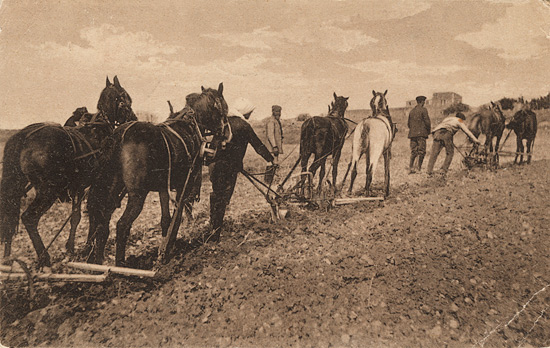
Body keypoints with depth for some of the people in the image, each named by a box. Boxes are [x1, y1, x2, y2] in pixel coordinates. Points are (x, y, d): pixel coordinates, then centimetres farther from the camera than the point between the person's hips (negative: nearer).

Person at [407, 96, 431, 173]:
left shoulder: (411, 111, 12)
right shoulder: (423, 110, -5)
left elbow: (409, 124, 16)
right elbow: (427, 122, -9)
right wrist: (429, 130, 7)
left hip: (412, 134, 6)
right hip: (421, 133, -6)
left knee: (413, 151, 9)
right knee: (421, 151, 1)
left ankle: (411, 167, 0)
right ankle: (419, 168, 1)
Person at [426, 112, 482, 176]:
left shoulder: (448, 118, 40)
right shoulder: (459, 120, 25)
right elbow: (467, 132, 24)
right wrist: (476, 141, 32)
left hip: (437, 133, 4)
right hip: (446, 133, -4)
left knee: (434, 153, -1)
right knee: (450, 153, 9)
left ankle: (429, 171, -13)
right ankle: (444, 170, 0)